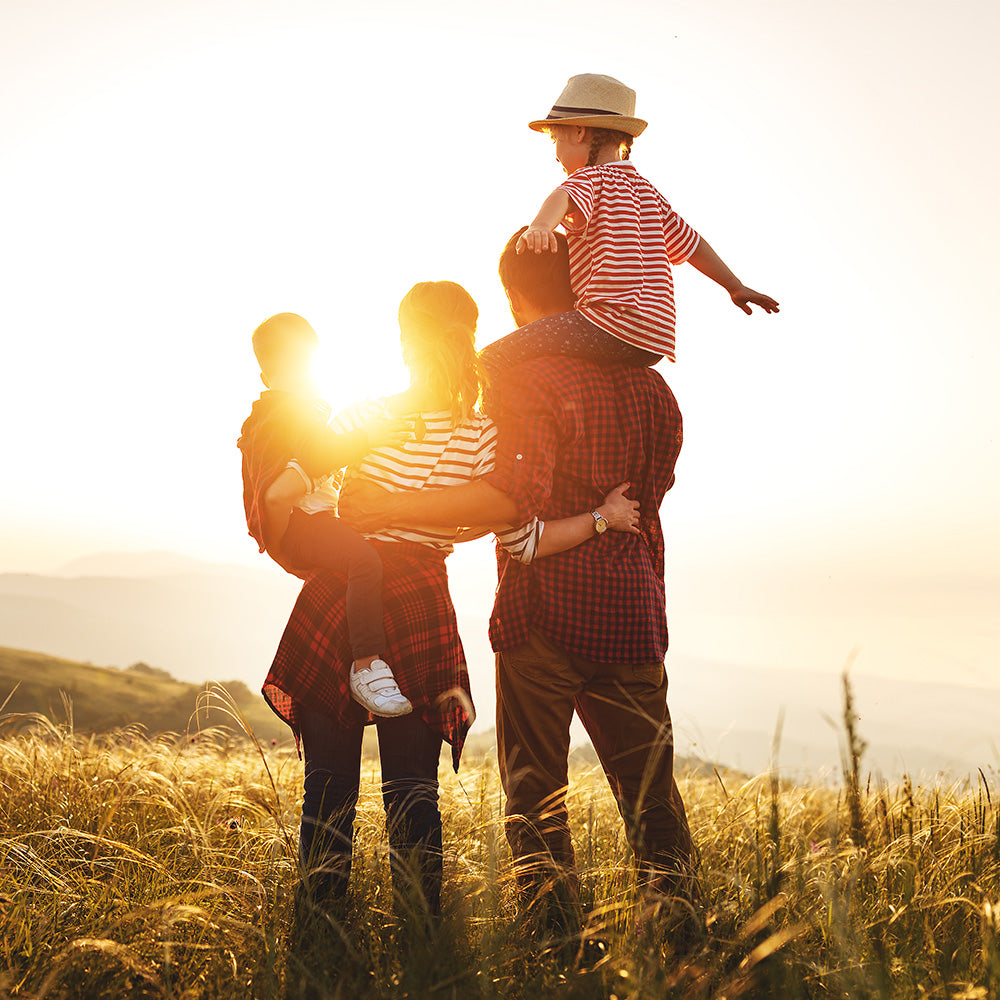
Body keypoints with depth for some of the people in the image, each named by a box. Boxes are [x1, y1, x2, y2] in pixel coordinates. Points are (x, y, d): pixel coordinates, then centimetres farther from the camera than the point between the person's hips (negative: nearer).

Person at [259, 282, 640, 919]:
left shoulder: (365, 417, -2)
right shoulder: (483, 439, -1)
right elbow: (525, 542, -6)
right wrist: (602, 516, 2)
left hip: (337, 601, -1)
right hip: (419, 609, 1)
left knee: (330, 782, 9)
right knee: (413, 788, 11)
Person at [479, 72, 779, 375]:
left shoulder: (591, 177, 0)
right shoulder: (644, 188, 25)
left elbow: (563, 198, -24)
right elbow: (691, 242, 32)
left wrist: (540, 226, -46)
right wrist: (735, 287, 43)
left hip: (614, 323, -9)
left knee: (492, 361, -16)